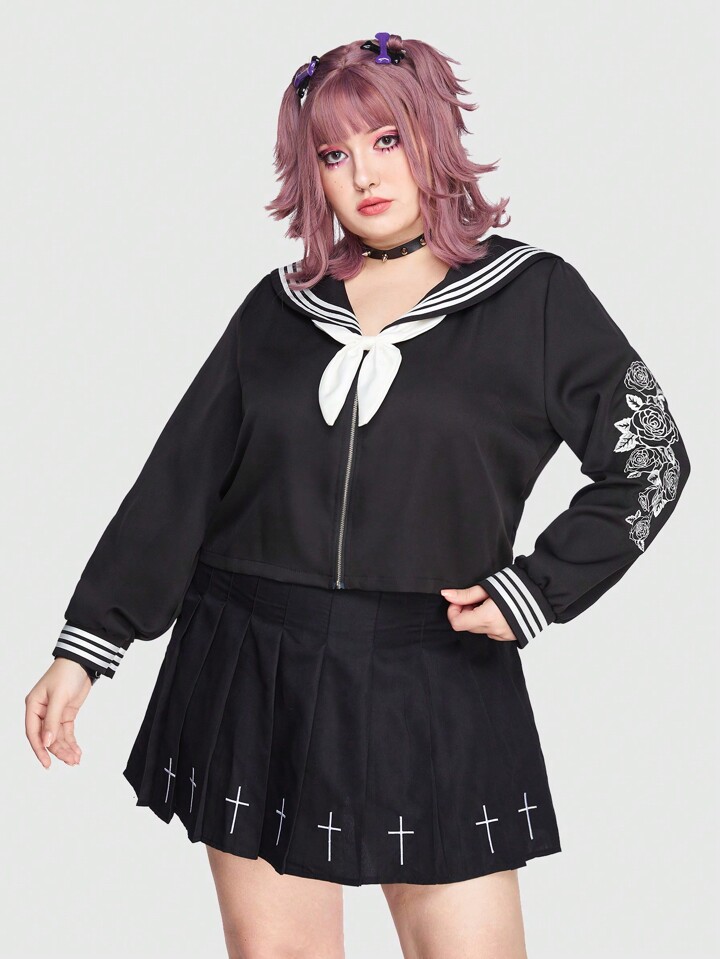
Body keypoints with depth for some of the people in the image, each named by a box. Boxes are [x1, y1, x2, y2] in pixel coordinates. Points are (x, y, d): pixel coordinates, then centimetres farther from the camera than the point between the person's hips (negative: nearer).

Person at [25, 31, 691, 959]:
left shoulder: (533, 297, 1)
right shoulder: (282, 305, 8)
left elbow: (651, 462, 5)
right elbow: (179, 481, 7)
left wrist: (537, 590, -5)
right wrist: (83, 647, 3)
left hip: (437, 683, -2)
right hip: (252, 676, 3)